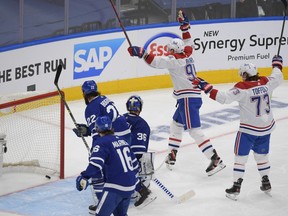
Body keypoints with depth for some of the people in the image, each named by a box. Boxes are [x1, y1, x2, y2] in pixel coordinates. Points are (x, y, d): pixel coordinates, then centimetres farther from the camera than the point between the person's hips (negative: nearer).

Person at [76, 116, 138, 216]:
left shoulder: (101, 143, -10)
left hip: (115, 186, -8)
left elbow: (96, 164, -25)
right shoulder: (122, 140, 13)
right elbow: (134, 163, 20)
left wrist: (84, 177, -28)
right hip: (130, 186, 8)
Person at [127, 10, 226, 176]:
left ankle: (216, 160, -20)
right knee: (176, 124, 21)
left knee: (194, 130, -13)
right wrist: (185, 25, 35)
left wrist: (141, 53, -25)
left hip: (188, 99, -10)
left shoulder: (174, 60, -10)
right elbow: (188, 43, 33)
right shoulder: (187, 54, 13)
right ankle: (172, 157, 26)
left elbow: (156, 61, -23)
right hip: (193, 96, 10)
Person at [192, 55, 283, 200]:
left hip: (249, 129, -6)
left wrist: (206, 87, -24)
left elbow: (225, 97, -27)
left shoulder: (243, 88, -20)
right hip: (266, 127, 6)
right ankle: (266, 183, 29)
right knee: (262, 154, 22)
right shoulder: (266, 82, -4)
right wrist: (277, 64, 35)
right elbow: (278, 78, 17)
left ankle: (236, 187, 2)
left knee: (241, 156, 3)